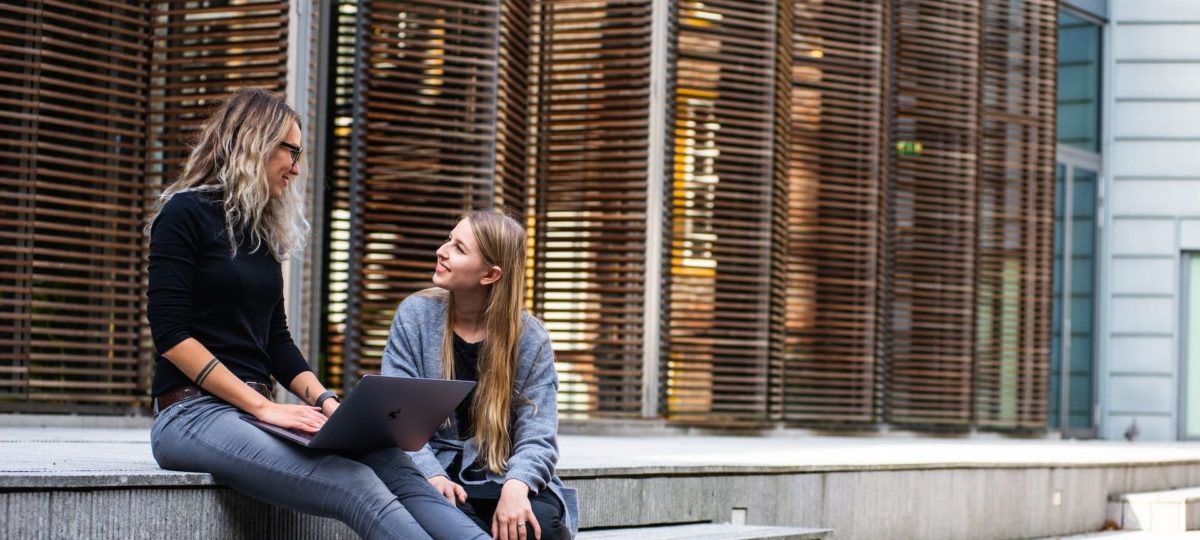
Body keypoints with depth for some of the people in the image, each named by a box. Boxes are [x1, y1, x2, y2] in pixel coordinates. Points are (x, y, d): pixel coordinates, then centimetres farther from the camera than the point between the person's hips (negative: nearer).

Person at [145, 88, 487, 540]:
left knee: (392, 462, -22)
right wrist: (262, 405, -16)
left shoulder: (263, 231, 19)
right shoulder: (186, 214, -3)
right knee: (357, 487, -30)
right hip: (194, 413, -7)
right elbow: (171, 333, -11)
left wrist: (324, 400, 0)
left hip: (253, 411, 7)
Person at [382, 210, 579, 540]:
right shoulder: (415, 316, -1)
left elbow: (537, 437, -7)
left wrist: (516, 486, -30)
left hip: (502, 477, 1)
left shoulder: (530, 339, 0)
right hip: (436, 473, -1)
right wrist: (433, 476, -26)